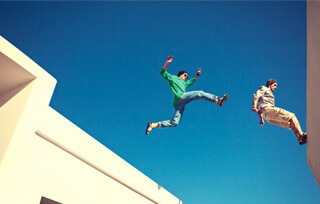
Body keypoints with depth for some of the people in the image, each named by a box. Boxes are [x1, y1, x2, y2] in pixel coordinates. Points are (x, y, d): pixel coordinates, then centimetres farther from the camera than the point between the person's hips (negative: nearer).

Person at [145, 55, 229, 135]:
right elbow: (163, 73, 5)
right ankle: (218, 100, -23)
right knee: (200, 93, -13)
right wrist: (167, 63, -8)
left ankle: (153, 125, -3)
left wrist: (197, 74, 51)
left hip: (179, 104, 8)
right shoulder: (173, 78, 18)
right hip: (180, 98, -8)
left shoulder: (184, 83, 41)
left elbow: (191, 81, 56)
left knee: (174, 122, -2)